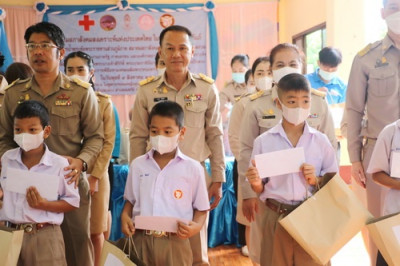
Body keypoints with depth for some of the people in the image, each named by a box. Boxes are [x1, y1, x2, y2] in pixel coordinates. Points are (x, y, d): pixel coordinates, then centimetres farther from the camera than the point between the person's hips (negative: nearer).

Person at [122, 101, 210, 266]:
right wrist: (125, 216, -3)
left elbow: (201, 208, 3)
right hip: (141, 240, 2)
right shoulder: (137, 164, 5)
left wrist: (197, 225, -15)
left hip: (175, 242, -2)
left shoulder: (193, 168, -2)